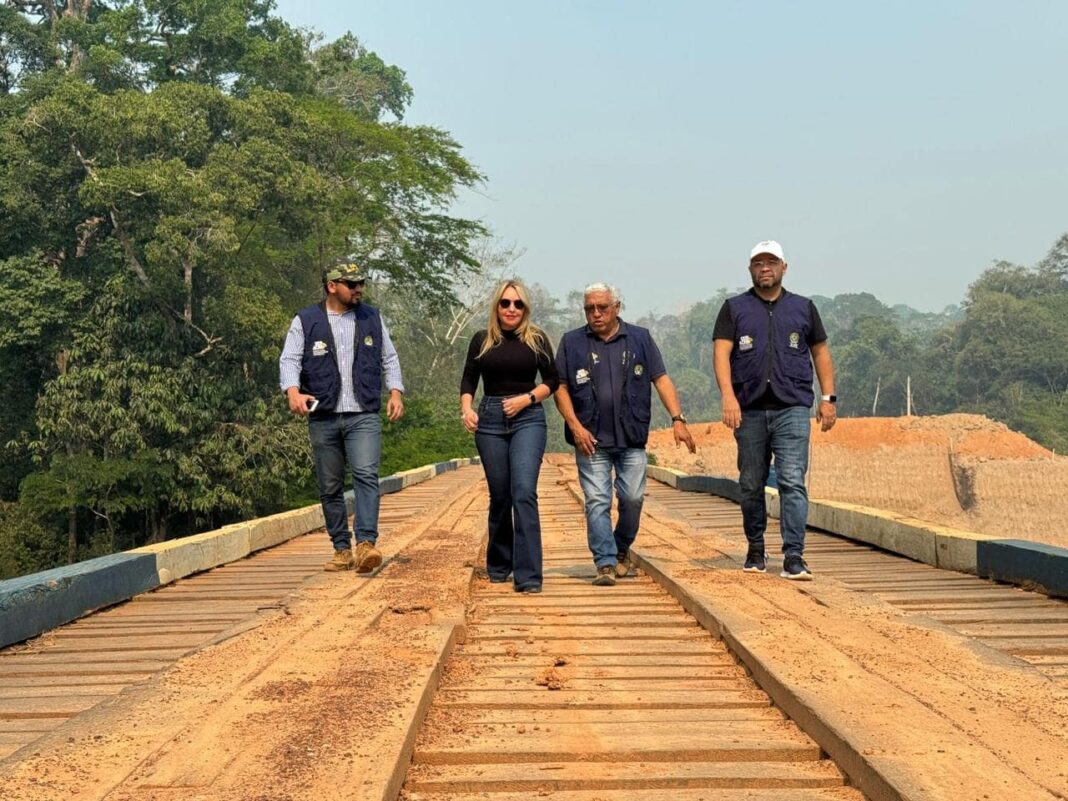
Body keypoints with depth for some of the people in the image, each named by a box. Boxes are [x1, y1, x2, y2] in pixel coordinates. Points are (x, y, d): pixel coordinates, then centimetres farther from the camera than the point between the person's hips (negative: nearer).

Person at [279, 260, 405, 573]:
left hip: (364, 416, 0)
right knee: (330, 487, 5)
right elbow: (289, 360, -3)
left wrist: (396, 391, 2)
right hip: (322, 418, 0)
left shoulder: (372, 318, 12)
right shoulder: (305, 321, 4)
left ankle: (366, 543, -24)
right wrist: (293, 391, -22)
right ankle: (342, 549, 14)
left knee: (366, 475, -18)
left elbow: (389, 358, 17)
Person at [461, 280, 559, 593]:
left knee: (524, 493, -15)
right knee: (499, 496, 8)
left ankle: (528, 576, -16)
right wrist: (466, 409, -8)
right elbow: (468, 380, 9)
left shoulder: (537, 339, 4)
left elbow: (552, 380, 7)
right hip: (490, 419, 2)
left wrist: (526, 398, -9)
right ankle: (498, 565, 27)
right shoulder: (482, 341, 7)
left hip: (528, 418, -2)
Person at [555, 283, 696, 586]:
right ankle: (605, 564, 0)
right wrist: (575, 427, -6)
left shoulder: (640, 338, 9)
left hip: (632, 439, 1)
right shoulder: (572, 342, 7)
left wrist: (677, 419, -5)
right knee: (597, 502, -5)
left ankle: (622, 549, 24)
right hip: (591, 439, -1)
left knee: (633, 498, -1)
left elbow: (661, 380, 6)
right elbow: (561, 388, 5)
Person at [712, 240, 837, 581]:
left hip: (792, 408, 0)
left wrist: (828, 397, 7)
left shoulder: (803, 307, 13)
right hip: (749, 409, 1)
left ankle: (794, 557, -10)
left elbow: (820, 352, 16)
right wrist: (728, 396, -18)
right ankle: (755, 549, 23)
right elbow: (721, 352, -4)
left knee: (793, 482, -9)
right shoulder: (734, 308, 8)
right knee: (751, 485, 8)